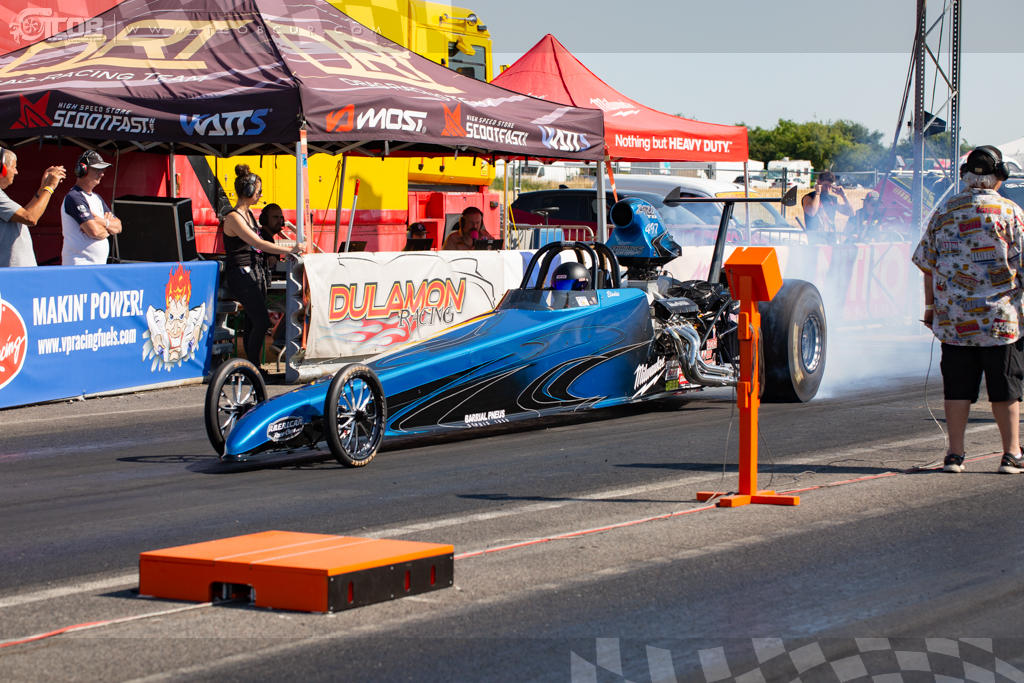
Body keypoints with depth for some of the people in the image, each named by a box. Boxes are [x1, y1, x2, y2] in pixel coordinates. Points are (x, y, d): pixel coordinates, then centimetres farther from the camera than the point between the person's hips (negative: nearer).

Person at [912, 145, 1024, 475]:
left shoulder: (945, 212, 5)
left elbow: (927, 263, 9)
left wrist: (930, 306, 18)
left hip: (952, 319, 3)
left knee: (957, 387, 7)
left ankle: (954, 454, 8)